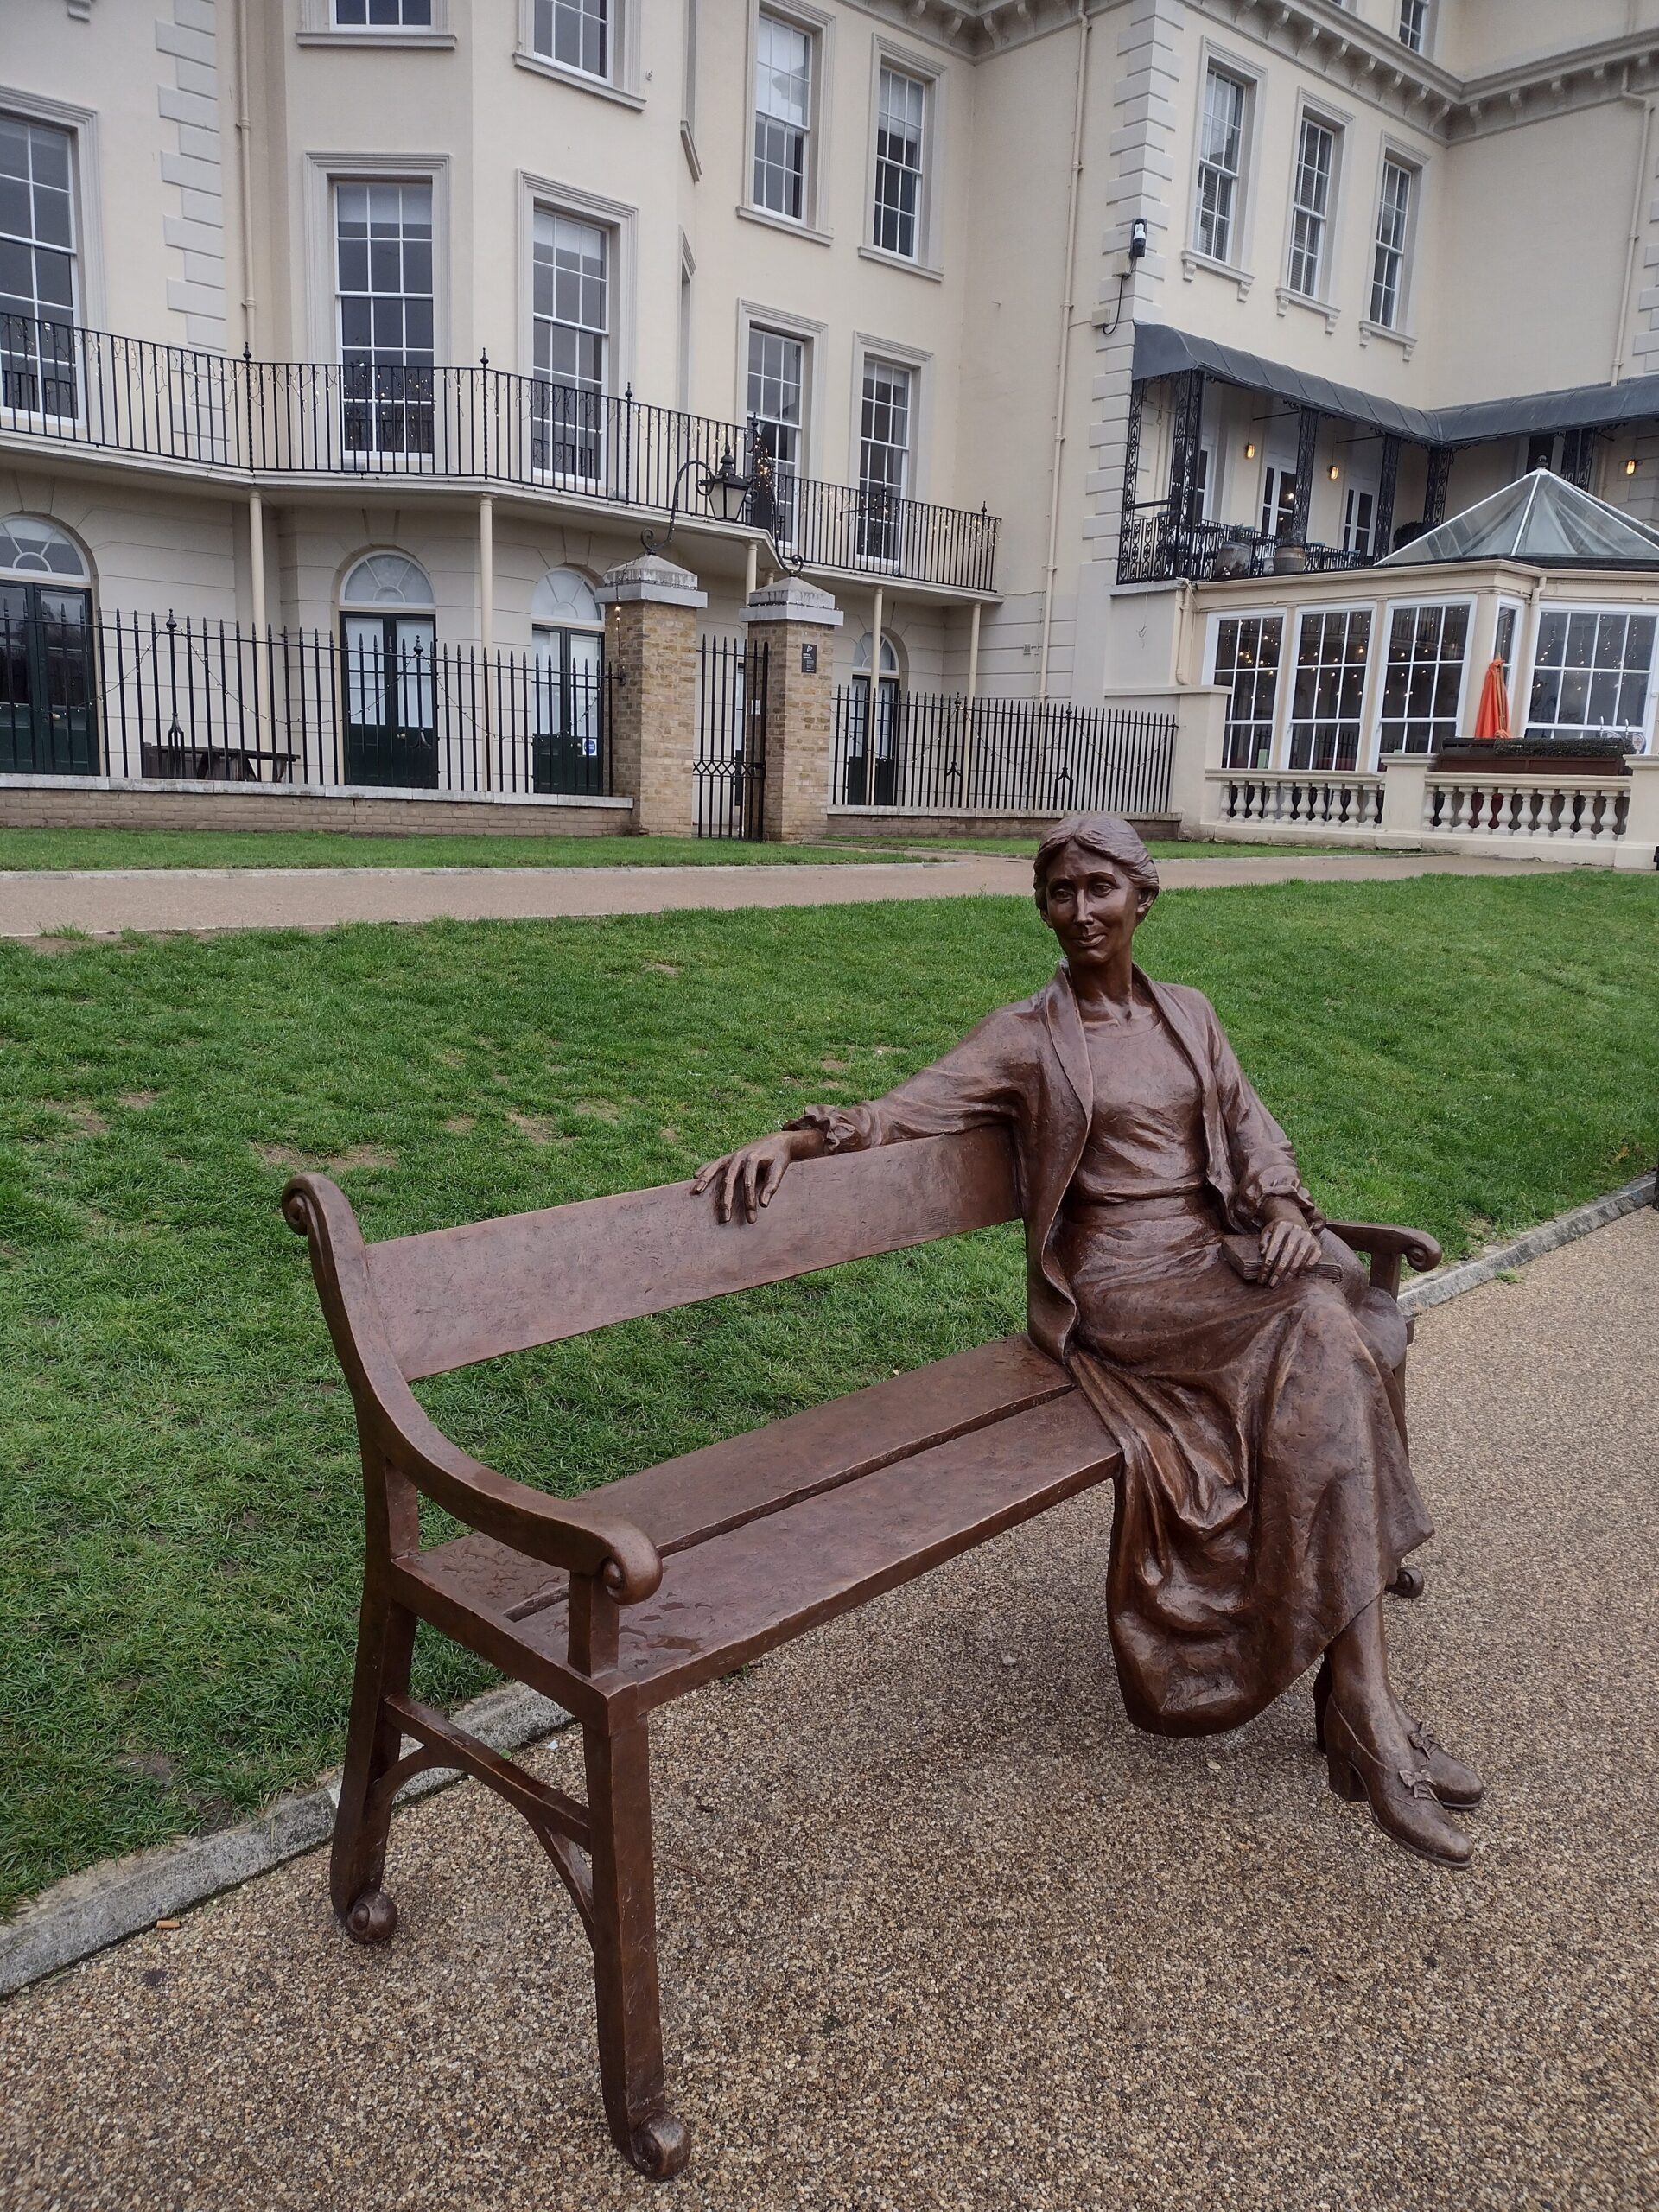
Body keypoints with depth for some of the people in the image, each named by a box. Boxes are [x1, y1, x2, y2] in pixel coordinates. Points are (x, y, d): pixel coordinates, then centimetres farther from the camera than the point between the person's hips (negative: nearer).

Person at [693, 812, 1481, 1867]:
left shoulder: (1189, 1015, 18)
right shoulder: (1027, 1038, 3)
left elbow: (1250, 1124, 13)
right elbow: (905, 1111, -6)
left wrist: (1284, 1204, -8)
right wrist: (798, 1138, -23)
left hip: (1216, 1259, 5)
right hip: (1113, 1287, -5)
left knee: (1336, 1323, -27)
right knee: (1321, 1343, -28)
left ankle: (1353, 1697, -20)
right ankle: (1367, 1712, -23)